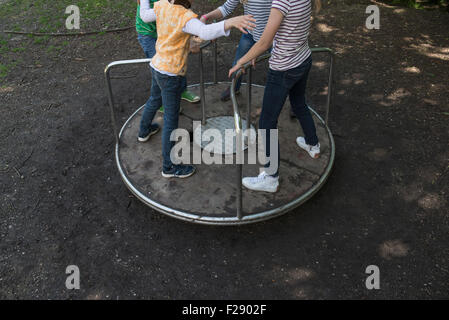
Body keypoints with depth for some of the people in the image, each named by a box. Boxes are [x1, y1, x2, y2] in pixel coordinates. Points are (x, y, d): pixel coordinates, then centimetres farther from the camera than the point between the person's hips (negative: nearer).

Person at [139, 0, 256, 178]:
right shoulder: (185, 17, -27)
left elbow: (145, 16, 15)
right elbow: (206, 32, -47)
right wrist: (231, 22, -60)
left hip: (157, 66, 9)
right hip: (170, 75, -9)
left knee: (154, 101, 35)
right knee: (171, 121, 2)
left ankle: (144, 130, 61)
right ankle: (169, 166, 14)